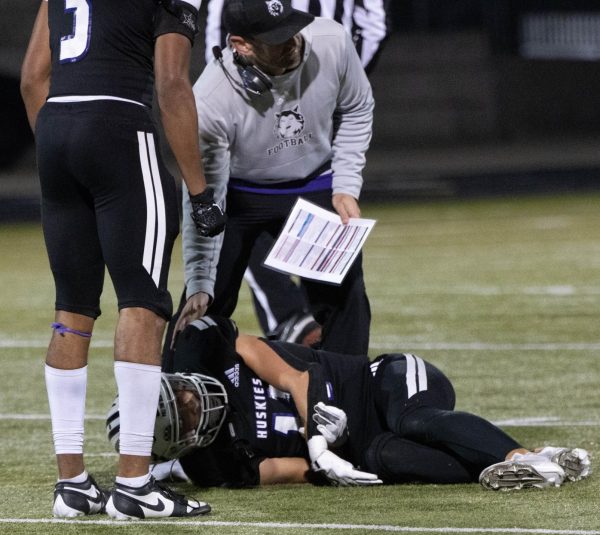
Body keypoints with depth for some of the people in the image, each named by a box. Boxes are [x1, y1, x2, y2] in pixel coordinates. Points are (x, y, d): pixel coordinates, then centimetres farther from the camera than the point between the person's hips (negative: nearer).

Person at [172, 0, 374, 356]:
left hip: (317, 188, 2)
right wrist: (200, 286, -30)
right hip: (239, 192, -2)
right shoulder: (212, 100, -34)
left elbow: (356, 111, -4)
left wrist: (347, 188, -9)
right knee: (201, 313, -3)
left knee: (344, 296, -3)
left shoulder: (332, 43, -27)